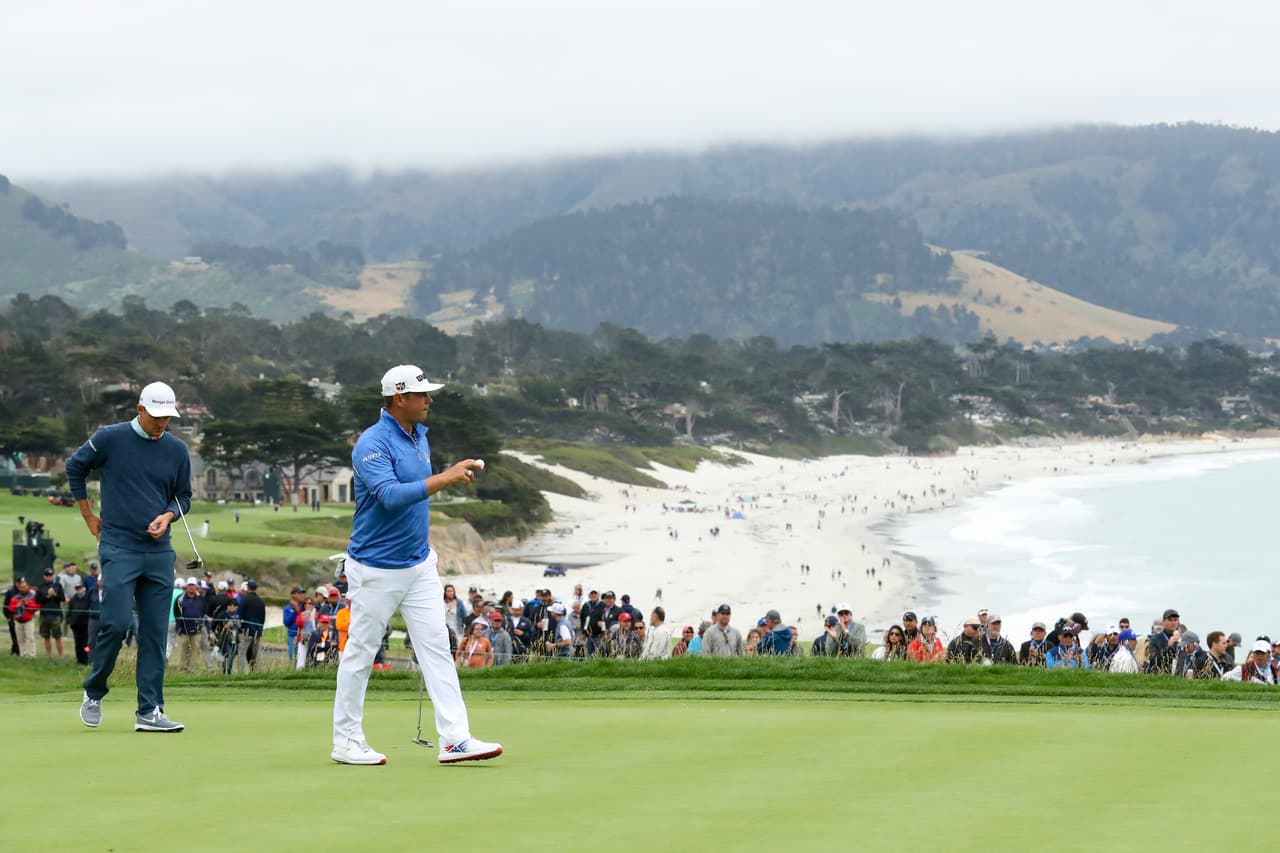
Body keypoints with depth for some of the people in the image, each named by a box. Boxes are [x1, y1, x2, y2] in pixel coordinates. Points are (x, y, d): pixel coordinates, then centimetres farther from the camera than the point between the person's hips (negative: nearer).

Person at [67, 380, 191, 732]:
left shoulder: (177, 450, 6)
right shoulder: (110, 439, -4)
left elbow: (184, 496, 16)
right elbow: (75, 468, 11)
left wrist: (168, 515, -6)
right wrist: (89, 516, 11)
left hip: (159, 551, 4)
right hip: (118, 548, -4)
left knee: (155, 633, 2)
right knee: (116, 623, -13)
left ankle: (150, 711, 4)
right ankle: (93, 693, 10)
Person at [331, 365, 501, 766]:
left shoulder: (419, 436, 8)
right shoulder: (372, 443, -18)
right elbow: (391, 495, -32)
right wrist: (445, 477, -35)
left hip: (419, 564, 8)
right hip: (376, 568, -7)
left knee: (437, 648, -1)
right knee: (360, 653, 4)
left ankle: (455, 739, -5)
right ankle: (346, 741, 14)